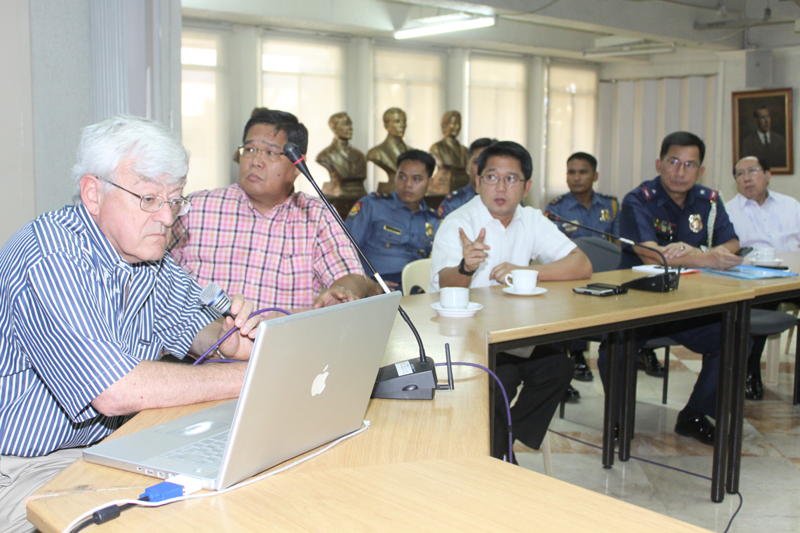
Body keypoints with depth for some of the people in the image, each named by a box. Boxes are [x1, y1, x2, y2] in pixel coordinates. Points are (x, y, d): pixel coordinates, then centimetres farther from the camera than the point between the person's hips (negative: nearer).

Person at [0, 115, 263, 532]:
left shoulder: (149, 253, 1)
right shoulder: (49, 262, -25)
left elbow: (191, 325, 14)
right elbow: (115, 392, -32)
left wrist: (227, 338, -11)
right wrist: (250, 375, -26)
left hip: (107, 446, 8)